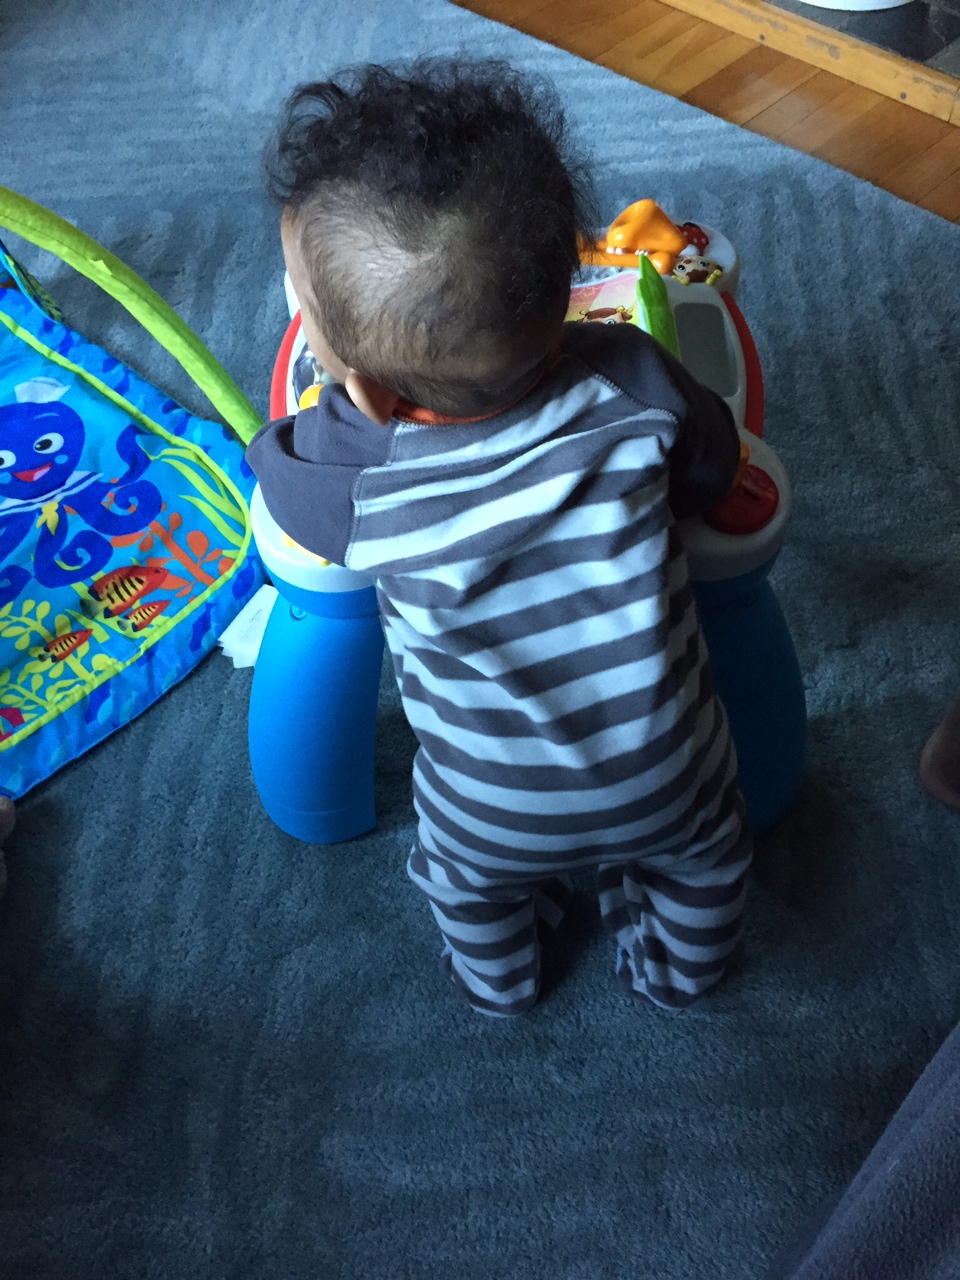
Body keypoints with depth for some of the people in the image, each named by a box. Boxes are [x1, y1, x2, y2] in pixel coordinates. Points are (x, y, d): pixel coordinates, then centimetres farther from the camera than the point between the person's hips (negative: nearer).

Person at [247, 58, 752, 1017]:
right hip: (667, 781, 1)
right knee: (702, 850, 36)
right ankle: (677, 971, 63)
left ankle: (497, 980, 64)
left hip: (496, 817, -1)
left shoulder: (350, 474, -33)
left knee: (466, 878, 35)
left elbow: (271, 463, -9)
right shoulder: (633, 386, -29)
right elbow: (711, 469, -6)